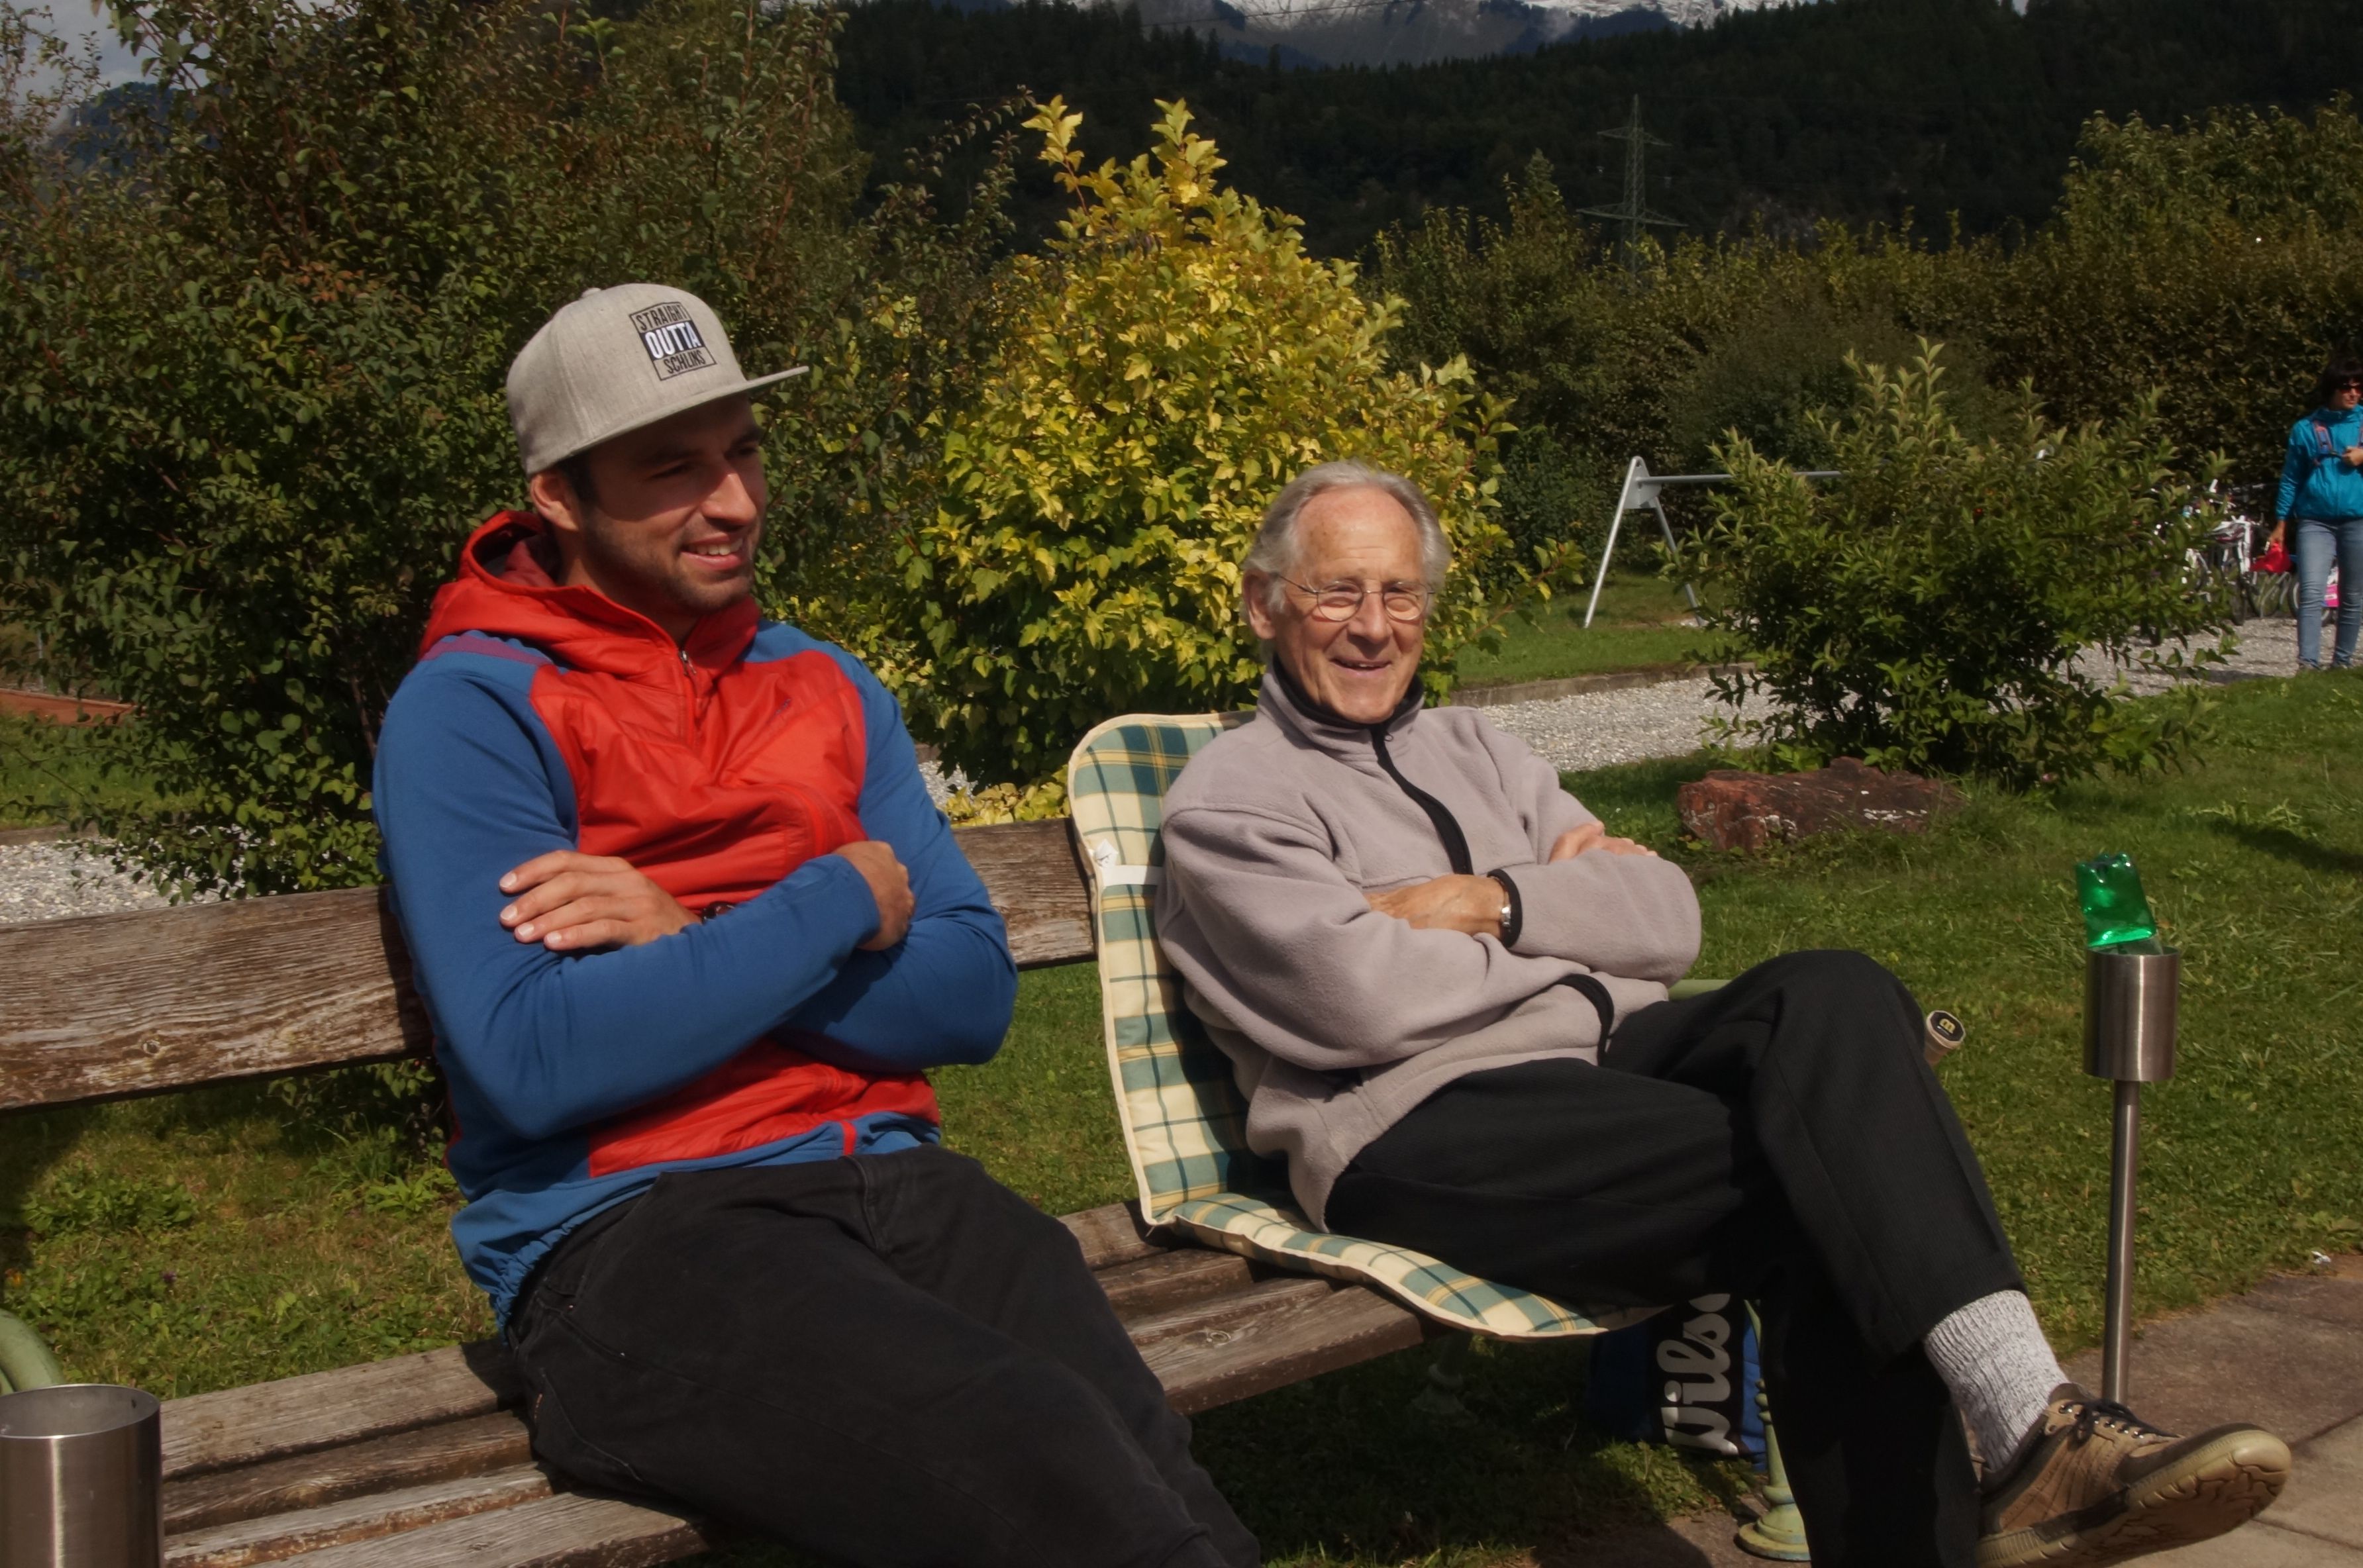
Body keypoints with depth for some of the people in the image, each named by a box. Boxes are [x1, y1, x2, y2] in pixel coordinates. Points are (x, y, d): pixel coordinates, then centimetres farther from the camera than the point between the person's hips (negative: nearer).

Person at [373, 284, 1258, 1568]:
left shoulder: (824, 686, 17)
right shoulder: (472, 710, 0)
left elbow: (974, 995, 8)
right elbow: (532, 1062, -13)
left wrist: (694, 946, -7)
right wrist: (840, 901, -6)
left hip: (890, 1178, 4)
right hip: (620, 1233, -4)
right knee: (1045, 1462, -29)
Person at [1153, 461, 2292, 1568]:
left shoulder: (1471, 750, 25)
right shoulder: (1226, 799, 4)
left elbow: (1669, 919, 14)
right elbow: (1359, 999, -14)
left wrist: (1502, 903, -4)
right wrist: (1568, 903, 1)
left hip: (1612, 1055, 6)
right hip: (1421, 1129, -5)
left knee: (1833, 997, -26)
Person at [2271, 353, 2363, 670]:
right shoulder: (2306, 428, 8)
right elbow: (2291, 478, 11)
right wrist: (2281, 523, 7)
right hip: (2314, 522, -1)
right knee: (2311, 592, -14)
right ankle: (2308, 663, -19)